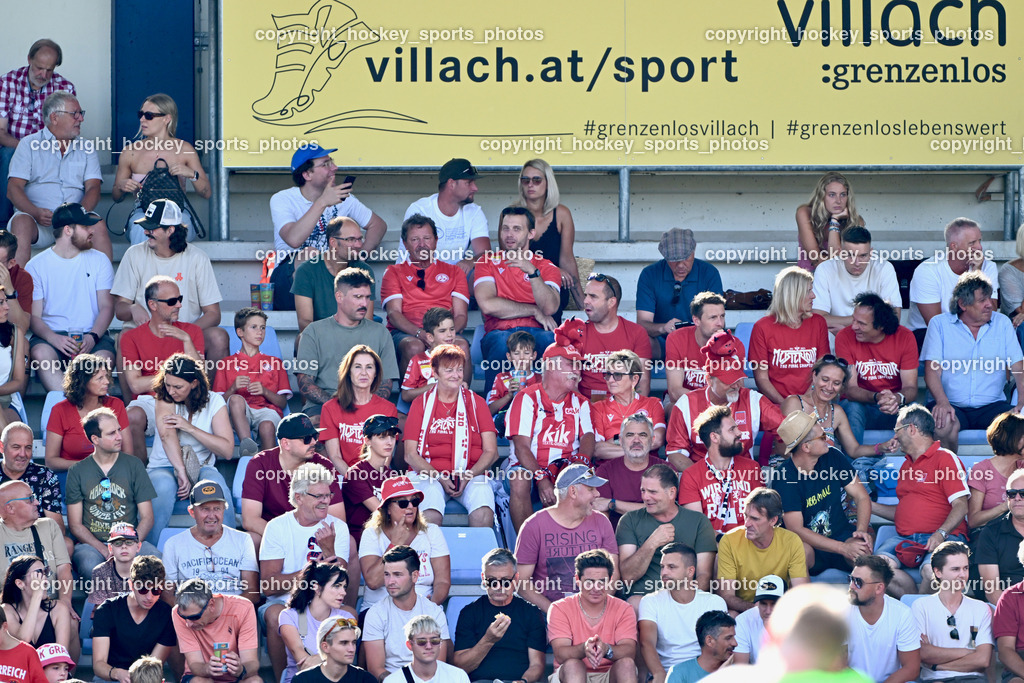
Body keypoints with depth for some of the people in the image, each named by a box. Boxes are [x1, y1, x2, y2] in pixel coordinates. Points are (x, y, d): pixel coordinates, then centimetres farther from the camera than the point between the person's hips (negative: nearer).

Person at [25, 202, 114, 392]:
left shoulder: (99, 260, 12)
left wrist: (92, 337, -16)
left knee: (103, 357, -33)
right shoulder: (36, 266, 6)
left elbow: (106, 306, 5)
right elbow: (34, 316, 0)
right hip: (51, 334, -1)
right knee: (40, 352, -35)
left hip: (91, 335, 1)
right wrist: (54, 338, -22)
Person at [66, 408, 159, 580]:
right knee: (89, 564, -39)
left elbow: (147, 518, 6)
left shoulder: (134, 465, 9)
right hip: (91, 543, -1)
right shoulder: (77, 472, 7)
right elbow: (75, 524, 3)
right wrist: (103, 549, -15)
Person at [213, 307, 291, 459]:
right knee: (236, 399, -38)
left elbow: (283, 402, 15)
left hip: (267, 408, 0)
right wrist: (233, 388, -8)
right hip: (241, 412, 0)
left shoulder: (274, 362, 26)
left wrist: (265, 391, -4)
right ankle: (247, 445, -56)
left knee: (267, 426, -38)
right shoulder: (228, 363, 23)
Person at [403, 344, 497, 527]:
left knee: (483, 514, -32)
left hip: (472, 474, 1)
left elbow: (491, 452, 7)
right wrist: (439, 477, -12)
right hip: (429, 474, -1)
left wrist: (468, 476, -11)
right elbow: (410, 454, 4)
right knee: (430, 515, -35)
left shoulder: (476, 402, 13)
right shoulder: (421, 403, 10)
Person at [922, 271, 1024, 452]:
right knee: (943, 424, -35)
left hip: (992, 405, 2)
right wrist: (942, 402, -25)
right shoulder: (939, 324, 5)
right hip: (952, 405, -2)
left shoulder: (1002, 323, 12)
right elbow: (932, 370, -4)